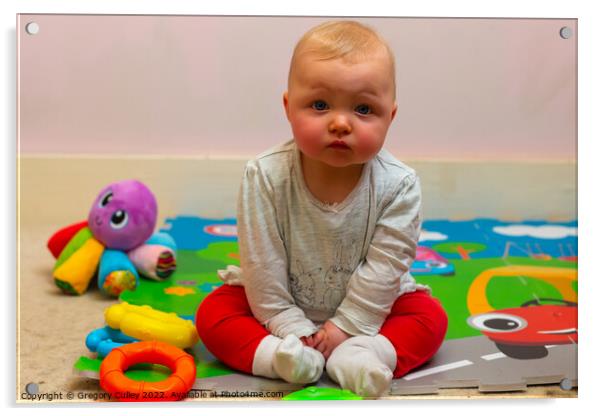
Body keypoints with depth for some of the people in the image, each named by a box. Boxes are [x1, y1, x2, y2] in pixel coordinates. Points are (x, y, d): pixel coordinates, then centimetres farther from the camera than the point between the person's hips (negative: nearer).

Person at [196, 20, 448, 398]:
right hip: (284, 305, 0)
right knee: (213, 314, -15)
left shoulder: (398, 185, -23)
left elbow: (384, 266, -18)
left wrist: (346, 327, -19)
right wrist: (290, 327, -17)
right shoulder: (265, 177, -24)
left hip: (368, 304, 1)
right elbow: (262, 264, -19)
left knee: (431, 318, -16)